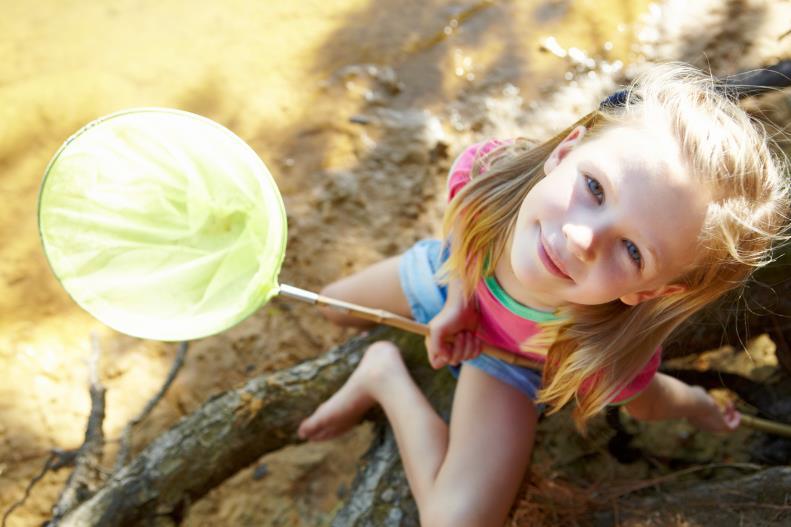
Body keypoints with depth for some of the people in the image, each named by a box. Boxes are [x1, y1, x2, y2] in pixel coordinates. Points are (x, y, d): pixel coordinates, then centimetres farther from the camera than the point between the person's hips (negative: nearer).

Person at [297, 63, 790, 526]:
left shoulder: (609, 357, -44)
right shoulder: (486, 170, -40)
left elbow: (648, 406, -18)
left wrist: (695, 403, 2)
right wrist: (458, 300, -22)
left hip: (509, 364, -2)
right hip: (451, 272, 3)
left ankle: (385, 376, -3)